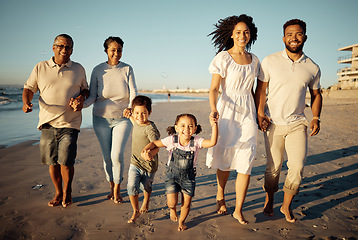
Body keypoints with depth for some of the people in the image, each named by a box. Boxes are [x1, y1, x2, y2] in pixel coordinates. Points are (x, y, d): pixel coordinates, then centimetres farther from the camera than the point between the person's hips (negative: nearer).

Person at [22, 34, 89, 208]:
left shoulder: (78, 69, 8)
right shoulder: (40, 68, 8)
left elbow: (85, 89, 18)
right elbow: (29, 88, 11)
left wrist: (81, 97, -5)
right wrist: (26, 102, -9)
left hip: (70, 124, -1)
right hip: (47, 123, 2)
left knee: (66, 161, -7)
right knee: (52, 162, 8)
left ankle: (67, 191, 19)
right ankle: (58, 192, 29)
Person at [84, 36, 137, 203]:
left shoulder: (127, 69, -1)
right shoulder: (98, 70, -1)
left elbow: (133, 92, -9)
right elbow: (92, 96, -1)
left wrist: (130, 107, -29)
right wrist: (82, 104, -22)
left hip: (123, 118, -1)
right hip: (101, 119, 1)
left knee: (117, 155, -10)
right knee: (107, 156, 6)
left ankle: (117, 189, 12)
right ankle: (112, 187, 28)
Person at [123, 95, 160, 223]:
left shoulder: (150, 128, -23)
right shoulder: (136, 123, 0)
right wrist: (129, 116, 14)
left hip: (148, 166, -4)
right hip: (135, 163, 4)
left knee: (146, 187, 20)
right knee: (132, 187, -11)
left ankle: (146, 203, 52)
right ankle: (136, 211, 11)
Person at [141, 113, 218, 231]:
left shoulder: (196, 141, -16)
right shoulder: (172, 140, -16)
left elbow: (212, 142, -30)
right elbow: (155, 144, -8)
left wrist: (214, 126, -41)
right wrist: (145, 150, -28)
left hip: (188, 177, 1)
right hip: (172, 175, -1)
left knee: (186, 203, 8)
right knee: (172, 202, -6)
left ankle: (181, 221, 41)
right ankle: (172, 209, 35)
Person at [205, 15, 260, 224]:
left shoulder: (254, 60, 12)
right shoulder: (223, 58, -4)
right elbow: (214, 89, -10)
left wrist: (260, 113, 18)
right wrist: (213, 109, -28)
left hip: (248, 113, 4)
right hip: (228, 112, -4)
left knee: (246, 162, -2)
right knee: (225, 159, 8)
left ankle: (238, 210, 10)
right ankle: (220, 197, 33)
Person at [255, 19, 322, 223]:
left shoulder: (313, 68, 5)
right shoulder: (270, 61, -2)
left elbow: (316, 94, 17)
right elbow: (260, 90, 1)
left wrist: (316, 118, 5)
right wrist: (260, 113, -9)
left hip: (297, 123, 2)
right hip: (273, 123, -2)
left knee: (297, 166, -4)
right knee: (273, 167, 5)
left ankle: (287, 206, 18)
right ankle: (269, 200, 31)